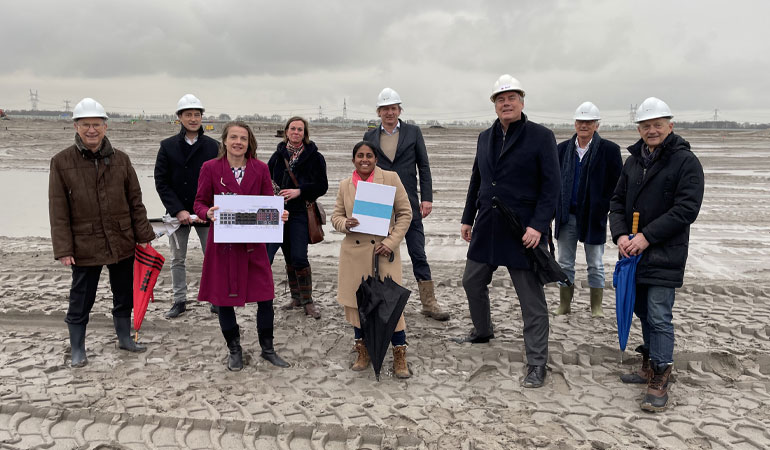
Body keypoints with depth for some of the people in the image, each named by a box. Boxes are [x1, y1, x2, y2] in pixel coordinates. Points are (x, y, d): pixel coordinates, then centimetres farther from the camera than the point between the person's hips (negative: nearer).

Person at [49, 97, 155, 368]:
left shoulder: (120, 159, 3)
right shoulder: (62, 162, -4)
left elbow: (135, 201, 6)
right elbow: (58, 211, -5)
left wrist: (143, 235, 3)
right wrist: (63, 249, -9)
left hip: (123, 244, 3)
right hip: (85, 247, -3)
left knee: (125, 295, 16)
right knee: (80, 302, 9)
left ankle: (124, 338, 36)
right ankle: (77, 350, 27)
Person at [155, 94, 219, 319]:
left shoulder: (213, 146, 0)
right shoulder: (168, 146, 1)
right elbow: (161, 182, -3)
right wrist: (178, 210, -13)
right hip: (177, 213, 1)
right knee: (177, 259, 11)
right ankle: (180, 300, 23)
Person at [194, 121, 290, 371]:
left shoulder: (260, 169, 4)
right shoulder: (210, 168, 0)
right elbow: (199, 203, 2)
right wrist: (208, 213, -20)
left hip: (253, 243, 1)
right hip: (222, 243, -1)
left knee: (265, 297, 2)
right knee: (224, 298, 8)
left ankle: (267, 348, 23)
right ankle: (234, 349, 29)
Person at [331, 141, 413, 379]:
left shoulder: (390, 178, -1)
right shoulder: (345, 185, 8)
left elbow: (405, 213, 0)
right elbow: (336, 216, 13)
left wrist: (391, 242, -10)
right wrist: (345, 223, -11)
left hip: (384, 252, -3)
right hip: (354, 252, 3)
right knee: (356, 301, 8)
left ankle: (400, 357, 10)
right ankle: (362, 351, 27)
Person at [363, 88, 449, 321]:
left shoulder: (413, 132, 5)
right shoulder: (370, 136, 7)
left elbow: (424, 167, 3)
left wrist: (427, 198, -5)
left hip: (409, 204, -1)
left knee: (418, 255, 2)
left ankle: (429, 304, 10)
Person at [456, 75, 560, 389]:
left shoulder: (541, 137, -7)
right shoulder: (485, 137, 11)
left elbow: (551, 187, -11)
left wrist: (538, 226, -19)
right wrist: (468, 219, 17)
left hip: (524, 230, -6)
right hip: (487, 227, 6)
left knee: (532, 299, 1)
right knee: (472, 282, 18)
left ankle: (537, 364, 13)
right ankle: (482, 331, 44)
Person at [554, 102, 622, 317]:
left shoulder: (609, 150, -3)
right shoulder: (563, 148, 6)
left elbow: (618, 184, -2)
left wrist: (604, 208, -9)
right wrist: (555, 207, 3)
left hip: (593, 217, -3)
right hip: (566, 216, 3)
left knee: (595, 266, 8)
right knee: (565, 264, 10)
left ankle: (596, 307, 21)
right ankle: (564, 306, 22)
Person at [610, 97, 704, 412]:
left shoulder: (685, 162, -8)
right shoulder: (633, 161, 11)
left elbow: (686, 209, -16)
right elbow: (617, 202, 11)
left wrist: (647, 236, -20)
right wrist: (620, 235, -6)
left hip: (665, 256, -6)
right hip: (633, 252, 7)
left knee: (659, 317, -5)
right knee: (643, 311, 16)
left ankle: (659, 382, 5)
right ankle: (650, 367, 31)